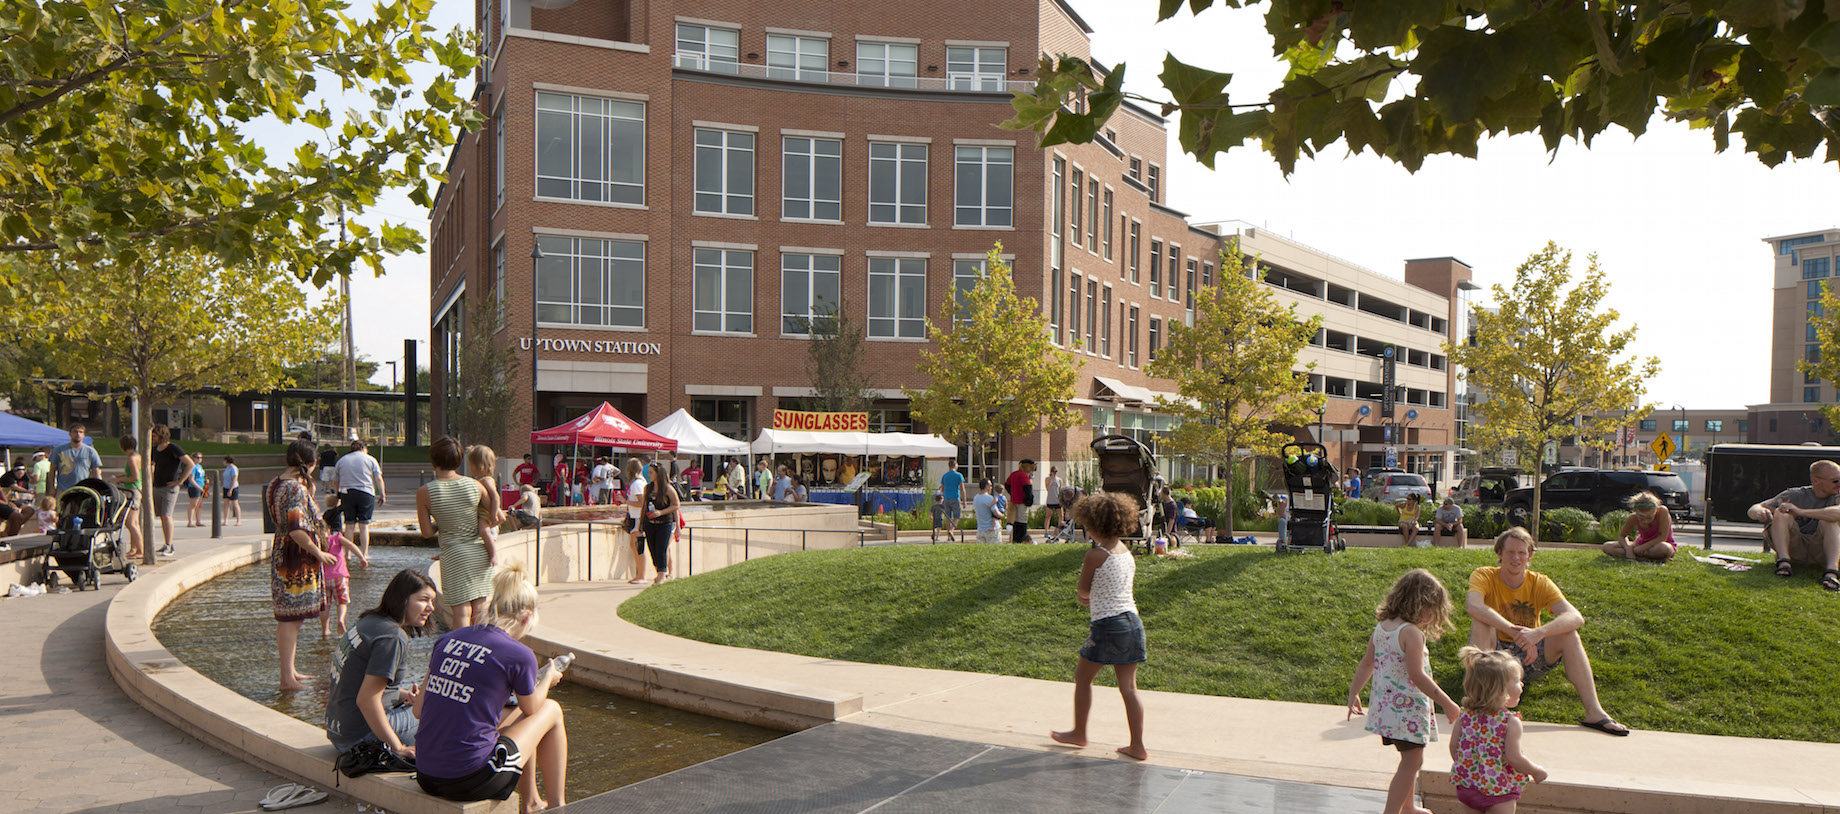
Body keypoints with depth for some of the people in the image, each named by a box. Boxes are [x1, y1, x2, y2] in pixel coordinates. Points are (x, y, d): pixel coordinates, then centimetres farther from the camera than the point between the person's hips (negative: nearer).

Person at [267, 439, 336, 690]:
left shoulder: (275, 483, 10)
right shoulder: (296, 488, -19)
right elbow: (296, 530, -26)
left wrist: (309, 492, 16)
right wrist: (319, 553, -15)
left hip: (281, 552, 10)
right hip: (298, 557, -10)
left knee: (288, 617, 17)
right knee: (291, 617, -4)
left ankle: (289, 670, 27)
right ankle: (287, 678, 1)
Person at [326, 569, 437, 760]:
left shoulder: (371, 620, 7)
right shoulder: (393, 637, -21)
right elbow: (366, 700, -26)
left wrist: (403, 694, 6)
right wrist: (399, 748, -20)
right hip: (360, 736, -9)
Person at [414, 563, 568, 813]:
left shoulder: (447, 639, 5)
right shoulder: (518, 655, -11)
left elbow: (419, 707, 12)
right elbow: (531, 708, 8)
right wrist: (548, 678, 29)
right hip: (471, 782, -7)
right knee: (551, 710, 16)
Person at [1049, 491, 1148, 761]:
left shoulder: (1095, 555, -11)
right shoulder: (1128, 553, 10)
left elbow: (1082, 591, -1)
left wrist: (1083, 594, 21)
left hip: (1107, 624, -7)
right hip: (1132, 621, 7)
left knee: (1082, 678, 13)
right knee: (1128, 687, 9)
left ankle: (1079, 733, 25)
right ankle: (1137, 746, 9)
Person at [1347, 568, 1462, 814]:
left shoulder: (1381, 626, 6)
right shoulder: (1411, 633, -20)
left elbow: (1366, 664, 11)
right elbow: (1417, 675, -24)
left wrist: (1353, 693, 17)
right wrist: (1446, 703, -17)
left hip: (1385, 705, 9)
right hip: (1408, 708, -9)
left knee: (1411, 759, 24)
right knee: (1412, 762, -1)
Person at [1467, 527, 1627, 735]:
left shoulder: (1540, 583, -5)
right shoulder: (1484, 576, -11)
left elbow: (1576, 617, -22)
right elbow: (1474, 607, -35)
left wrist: (1539, 633, -41)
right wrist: (1516, 631, -46)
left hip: (1528, 658, 2)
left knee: (1568, 634, -21)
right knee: (1481, 621, -30)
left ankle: (1594, 712, -23)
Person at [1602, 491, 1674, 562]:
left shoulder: (1662, 512, -25)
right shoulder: (1633, 517, -14)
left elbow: (1662, 538, -25)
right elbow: (1621, 536, -1)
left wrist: (1640, 548, -24)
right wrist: (1628, 548, -22)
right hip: (1642, 545, 4)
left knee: (1663, 548, -43)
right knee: (1607, 547, -18)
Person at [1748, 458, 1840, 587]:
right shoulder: (1795, 495, 3)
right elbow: (1752, 511, -2)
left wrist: (1801, 512, -32)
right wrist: (1759, 511, -28)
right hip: (1793, 547, 0)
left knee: (1830, 520, -24)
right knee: (1781, 513, -19)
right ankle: (1784, 561, -38)